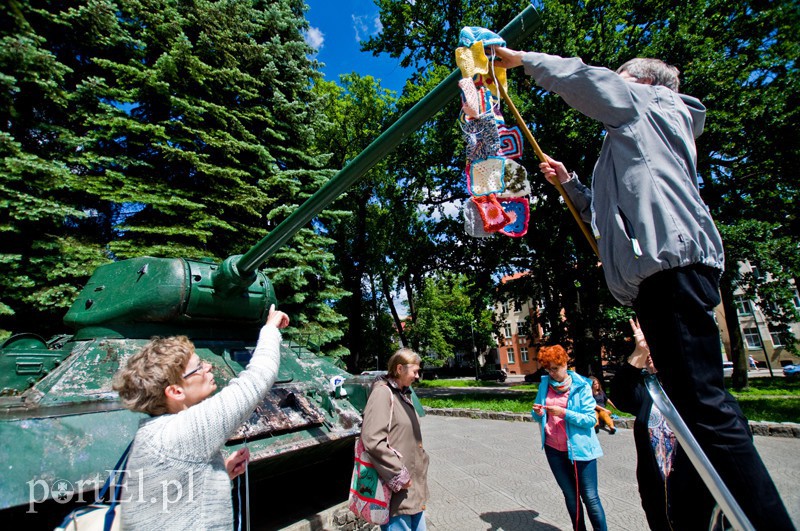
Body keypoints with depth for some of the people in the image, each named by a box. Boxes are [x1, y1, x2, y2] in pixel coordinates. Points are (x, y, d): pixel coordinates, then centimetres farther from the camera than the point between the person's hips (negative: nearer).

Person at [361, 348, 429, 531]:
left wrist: (421, 460, 13)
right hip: (397, 488, -9)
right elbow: (372, 440, -26)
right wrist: (398, 475, -20)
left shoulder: (404, 393, 10)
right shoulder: (383, 392, -17)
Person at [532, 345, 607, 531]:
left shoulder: (581, 386, -11)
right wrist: (538, 413, -15)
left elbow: (590, 419, -15)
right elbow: (538, 417, 7)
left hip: (580, 449, -4)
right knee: (570, 495, 17)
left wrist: (564, 413, -26)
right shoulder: (544, 383, 1)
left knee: (590, 497, 3)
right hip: (554, 449, 4)